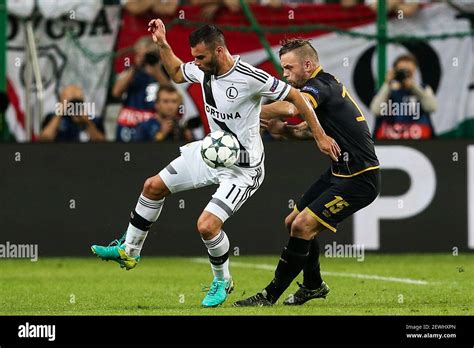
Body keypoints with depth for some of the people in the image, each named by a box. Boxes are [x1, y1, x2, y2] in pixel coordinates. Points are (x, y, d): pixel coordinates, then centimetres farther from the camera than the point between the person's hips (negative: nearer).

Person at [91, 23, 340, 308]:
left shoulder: (250, 77, -27)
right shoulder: (203, 69, -6)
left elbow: (295, 96, -18)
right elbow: (176, 73, 19)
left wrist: (320, 136, -15)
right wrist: (162, 43, 4)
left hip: (242, 168, -8)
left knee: (207, 226, -19)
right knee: (153, 186, 9)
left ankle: (222, 281, 10)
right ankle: (129, 251, 28)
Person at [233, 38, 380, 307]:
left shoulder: (322, 86, -19)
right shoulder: (327, 85, 13)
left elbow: (290, 108, -38)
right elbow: (312, 128, 21)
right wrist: (283, 129, 2)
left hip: (359, 179, -11)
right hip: (341, 172, 11)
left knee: (303, 226, -17)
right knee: (294, 223, 15)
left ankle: (270, 296, -12)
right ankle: (313, 285, 32)